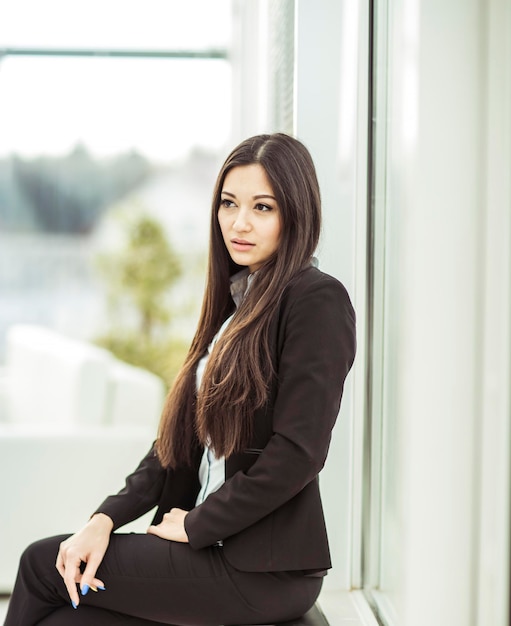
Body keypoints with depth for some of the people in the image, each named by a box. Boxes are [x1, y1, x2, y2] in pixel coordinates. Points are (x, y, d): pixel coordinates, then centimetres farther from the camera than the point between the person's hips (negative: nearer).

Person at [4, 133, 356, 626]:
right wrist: (106, 518, 0)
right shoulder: (235, 300, 15)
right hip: (213, 545, 7)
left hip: (265, 567, -7)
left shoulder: (318, 300, -12)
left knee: (41, 563, -4)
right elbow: (180, 437, 12)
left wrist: (196, 525, -10)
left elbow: (297, 453, -18)